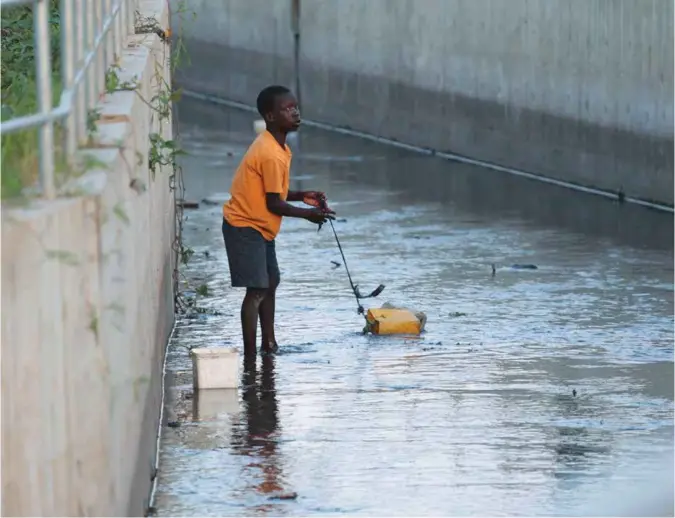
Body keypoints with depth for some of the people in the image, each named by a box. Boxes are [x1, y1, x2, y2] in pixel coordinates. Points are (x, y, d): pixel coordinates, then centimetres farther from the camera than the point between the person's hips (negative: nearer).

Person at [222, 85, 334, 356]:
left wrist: (302, 196, 3)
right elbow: (273, 204, -21)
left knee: (271, 282, 18)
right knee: (257, 290, -11)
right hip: (246, 227, -10)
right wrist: (308, 214, -10)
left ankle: (269, 344, 28)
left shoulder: (275, 146, 7)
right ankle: (250, 357, -9)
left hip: (259, 227, 10)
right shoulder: (271, 155, -24)